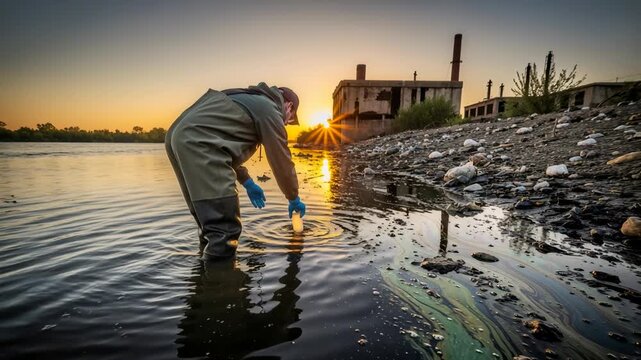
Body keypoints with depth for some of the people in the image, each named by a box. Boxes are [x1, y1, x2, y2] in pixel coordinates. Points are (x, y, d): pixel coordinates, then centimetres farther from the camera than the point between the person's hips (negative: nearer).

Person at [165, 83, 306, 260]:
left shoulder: (250, 100, 30)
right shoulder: (270, 110, 3)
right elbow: (282, 162, 5)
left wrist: (248, 183, 32)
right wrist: (294, 199, 19)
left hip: (178, 135, 11)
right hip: (197, 140, -10)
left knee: (207, 207, 23)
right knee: (224, 229, -7)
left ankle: (210, 244, 37)